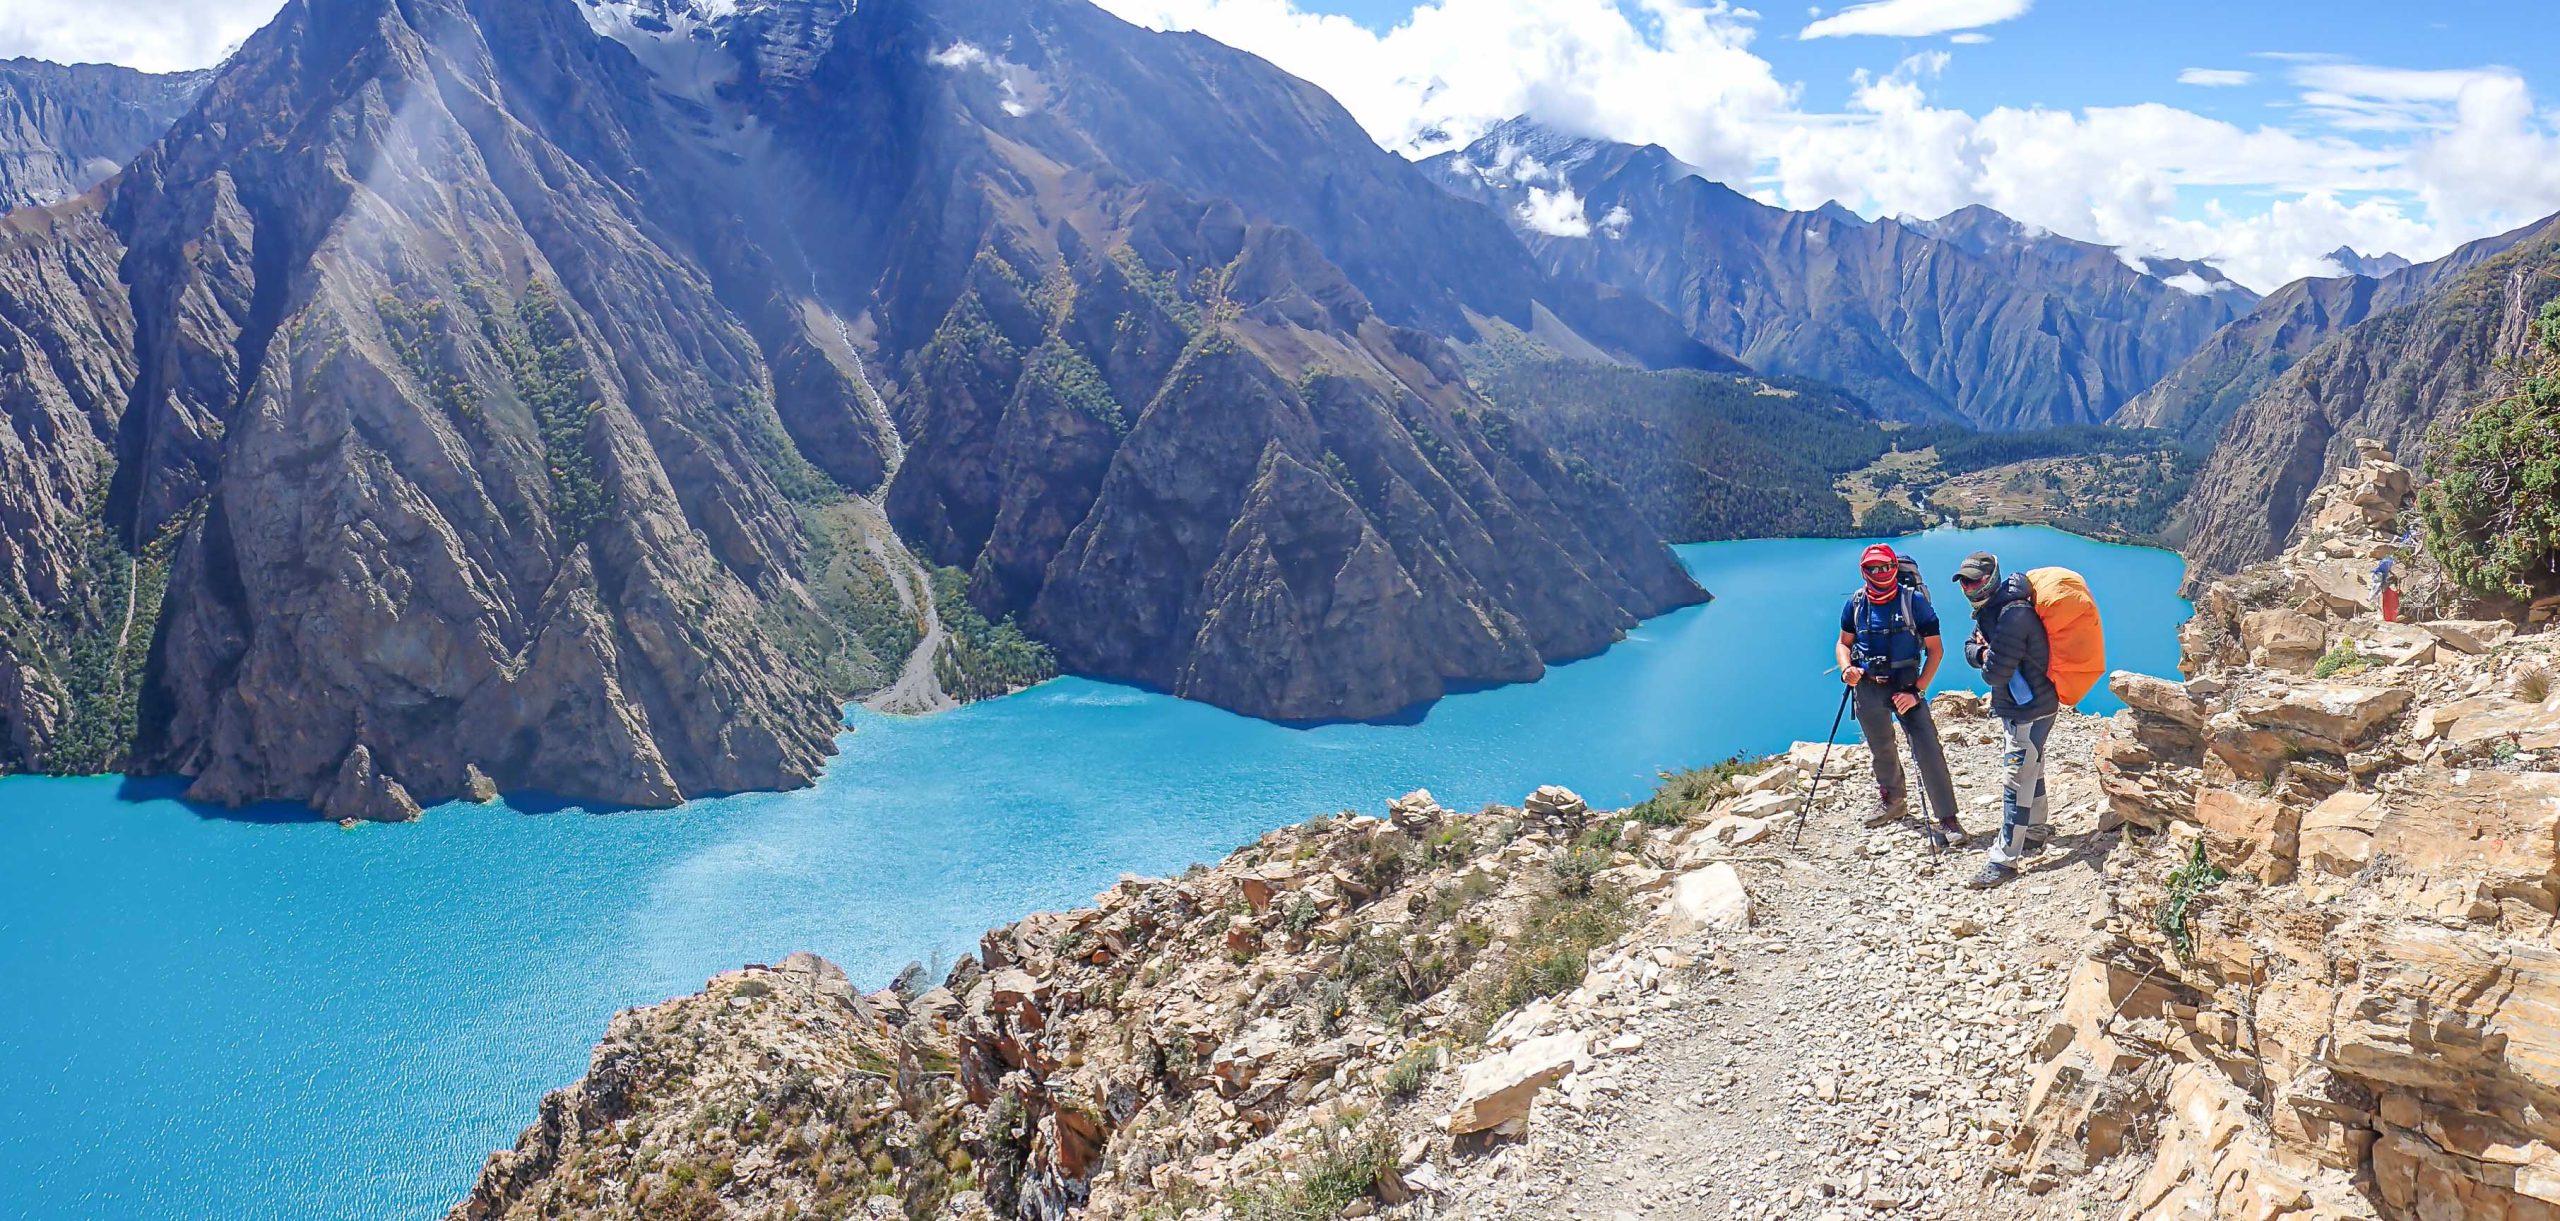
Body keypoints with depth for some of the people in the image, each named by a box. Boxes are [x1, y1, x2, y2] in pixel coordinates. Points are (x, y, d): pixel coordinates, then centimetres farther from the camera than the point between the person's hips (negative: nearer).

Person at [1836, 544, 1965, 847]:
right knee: (1880, 750, 19)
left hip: (1905, 686, -4)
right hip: (1867, 688, 4)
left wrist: (1917, 690, -16)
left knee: (1928, 750, -16)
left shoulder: (1914, 600, -11)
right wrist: (1846, 669, -8)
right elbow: (1844, 642, 13)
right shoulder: (1855, 603, 0)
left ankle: (1945, 818, -12)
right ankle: (1891, 800, 43)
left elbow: (1935, 649, -9)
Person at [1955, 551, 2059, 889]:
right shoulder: (1989, 610, 6)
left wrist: (1988, 661, -4)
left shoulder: (2013, 614, -26)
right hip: (2016, 706, 10)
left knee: (2017, 782, -8)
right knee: (2031, 772, 23)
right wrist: (1983, 651, -9)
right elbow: (1971, 648, 14)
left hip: (2031, 710, -10)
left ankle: (2004, 859, -6)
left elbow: (1994, 672, -27)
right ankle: (2036, 832, 39)